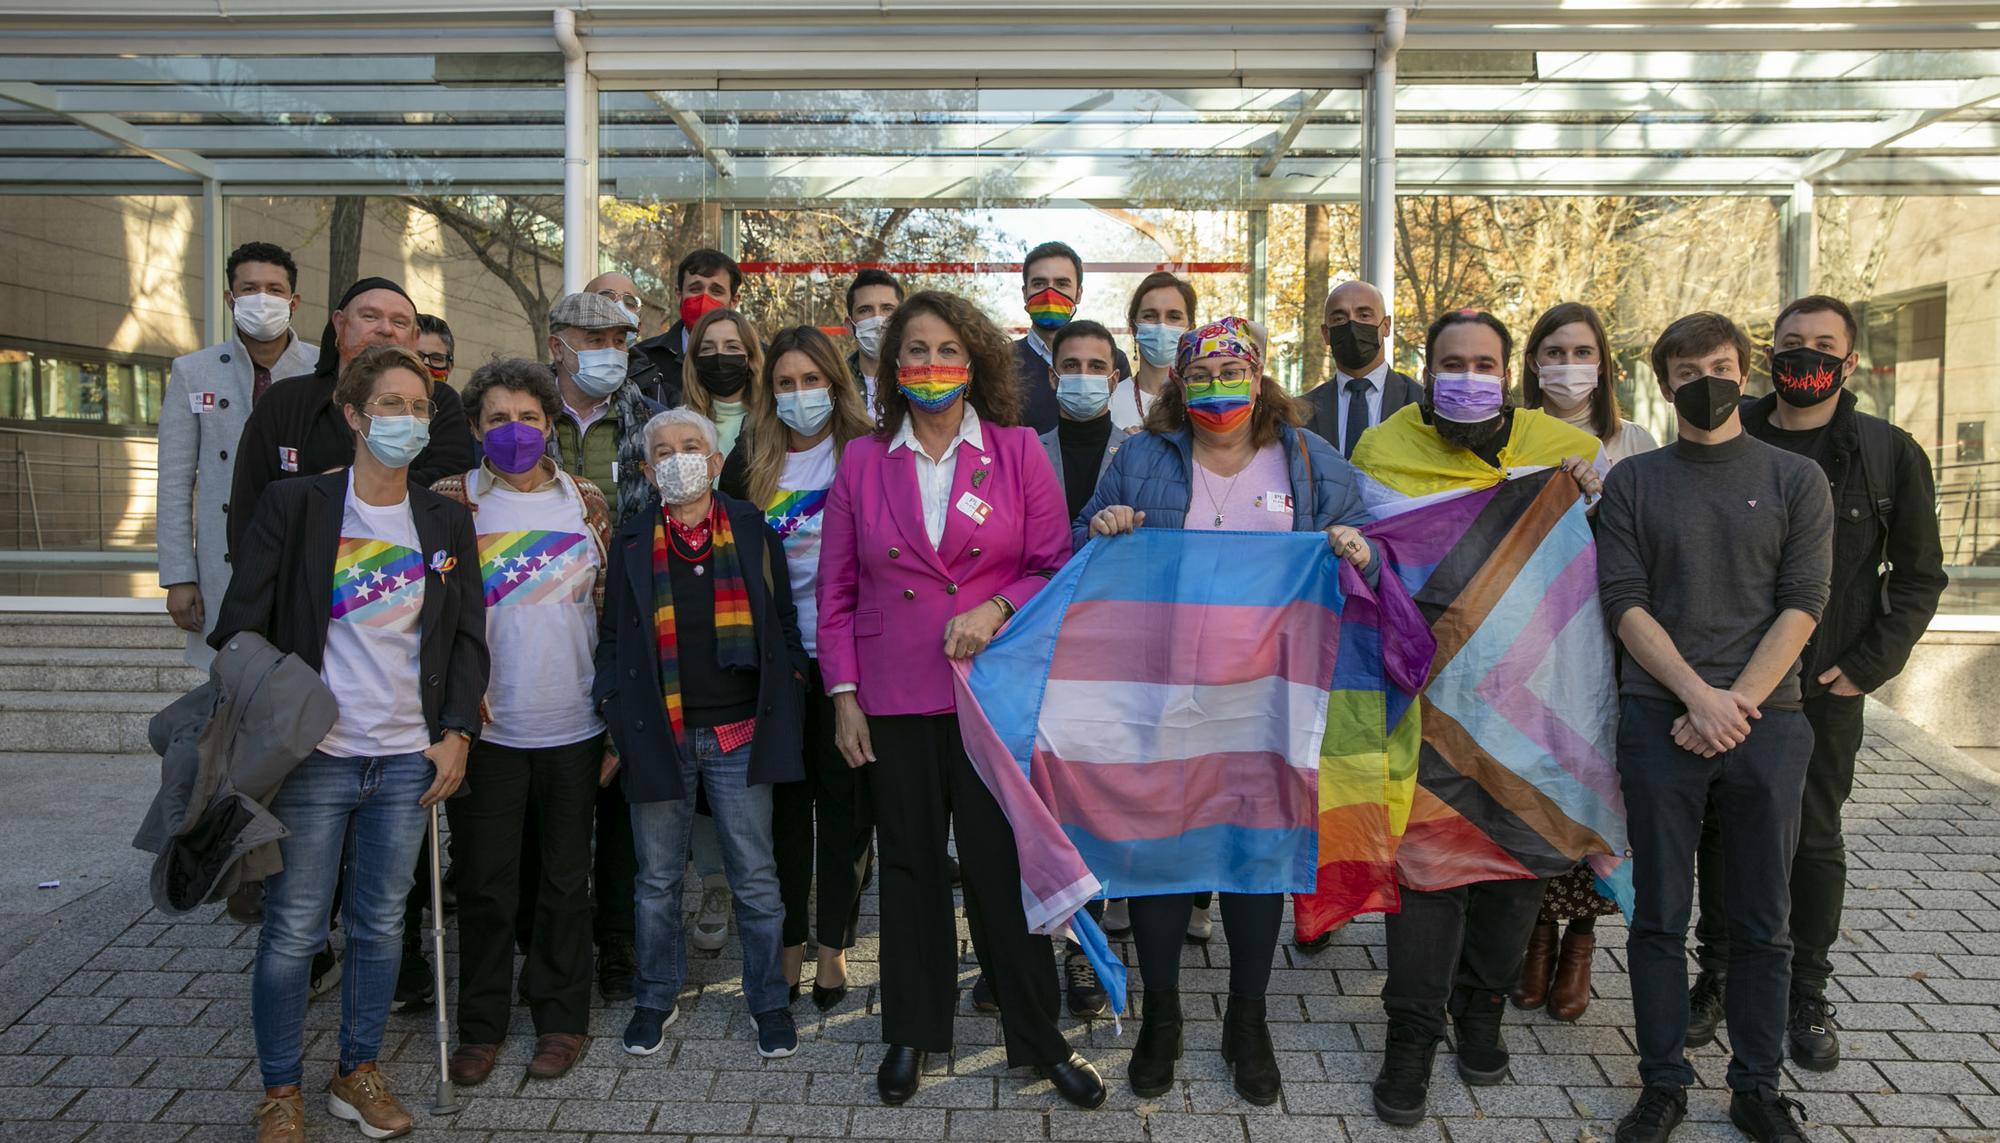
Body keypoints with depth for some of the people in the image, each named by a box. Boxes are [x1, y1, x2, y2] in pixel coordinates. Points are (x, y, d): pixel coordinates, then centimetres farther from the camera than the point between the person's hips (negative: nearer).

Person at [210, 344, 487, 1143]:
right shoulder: (292, 507, -3)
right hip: (313, 756, -3)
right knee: (293, 932, 3)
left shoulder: (447, 523, 8)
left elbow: (466, 637, 11)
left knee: (381, 925, 11)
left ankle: (358, 1073, 28)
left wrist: (455, 732, 2)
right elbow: (241, 629, -3)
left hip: (408, 760, 3)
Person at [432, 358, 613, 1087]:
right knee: (484, 882, 8)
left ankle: (561, 1017, 25)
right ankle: (481, 1024, 23)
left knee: (565, 880, 11)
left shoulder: (588, 503, 5)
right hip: (484, 727, -1)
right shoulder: (450, 501, 0)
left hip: (573, 729, 1)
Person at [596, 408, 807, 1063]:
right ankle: (657, 998, 29)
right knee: (658, 880, 11)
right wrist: (613, 718, 1)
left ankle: (768, 1000, 21)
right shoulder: (631, 540, 5)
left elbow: (784, 625, 7)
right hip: (657, 733, 1)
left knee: (756, 879, 6)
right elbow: (613, 636, 8)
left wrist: (784, 709, 0)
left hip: (739, 732, 0)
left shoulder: (753, 531, 4)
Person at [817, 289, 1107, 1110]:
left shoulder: (1018, 452, 1)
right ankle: (912, 1031, 27)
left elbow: (1056, 567, 1)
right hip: (895, 701, 2)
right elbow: (837, 590, 6)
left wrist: (996, 609, -16)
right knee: (910, 864, 12)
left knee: (1000, 863, 1)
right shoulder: (863, 461, 5)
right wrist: (843, 695, 1)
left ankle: (1038, 1035, 18)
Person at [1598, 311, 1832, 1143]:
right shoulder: (1633, 482, 7)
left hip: (1766, 721, 1)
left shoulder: (1795, 479, 8)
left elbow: (1801, 605, -1)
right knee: (1660, 913, 4)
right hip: (1659, 720, 0)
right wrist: (1699, 697, -12)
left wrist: (1739, 704, -11)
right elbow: (1625, 604, 0)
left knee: (1763, 918, 7)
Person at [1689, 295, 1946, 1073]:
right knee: (1720, 831, 9)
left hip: (1824, 689, 0)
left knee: (1815, 841, 9)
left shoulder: (1889, 454, 0)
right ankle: (1717, 976, 23)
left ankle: (1806, 995, 23)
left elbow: (1919, 576, 4)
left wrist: (1867, 665, -6)